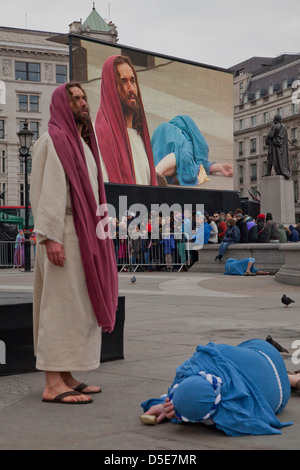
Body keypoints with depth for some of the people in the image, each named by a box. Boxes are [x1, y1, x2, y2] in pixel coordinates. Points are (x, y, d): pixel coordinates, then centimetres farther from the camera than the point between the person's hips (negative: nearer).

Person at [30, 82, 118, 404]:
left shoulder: (82, 143, 22)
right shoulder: (52, 140, -6)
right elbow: (47, 191, -15)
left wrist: (97, 233, 17)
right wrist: (50, 236, -23)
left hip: (86, 234, 9)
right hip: (63, 235, -9)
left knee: (78, 304, 9)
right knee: (61, 303, -10)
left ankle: (66, 376, 16)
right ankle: (53, 383, -8)